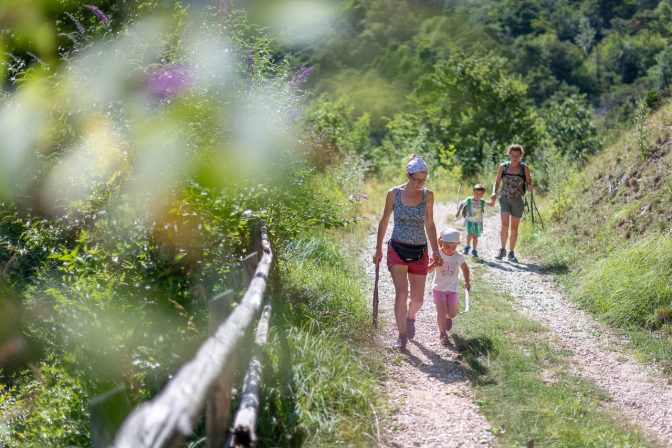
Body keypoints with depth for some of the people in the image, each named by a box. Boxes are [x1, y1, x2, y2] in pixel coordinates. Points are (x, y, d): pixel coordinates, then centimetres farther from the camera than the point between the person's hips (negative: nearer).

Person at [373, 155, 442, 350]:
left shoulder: (428, 195, 2)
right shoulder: (394, 193, -3)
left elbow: (429, 225, 10)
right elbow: (384, 221, 6)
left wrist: (435, 251, 7)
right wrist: (378, 249, 7)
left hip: (420, 252, 2)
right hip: (397, 250, -2)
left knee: (417, 298, 7)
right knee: (401, 293, -16)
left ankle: (410, 317, 41)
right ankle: (402, 336, -6)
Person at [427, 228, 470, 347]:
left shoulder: (459, 257, -7)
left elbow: (465, 268, 12)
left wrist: (467, 281, 5)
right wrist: (434, 265, -38)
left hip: (452, 289, 3)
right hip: (438, 288, -3)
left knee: (452, 313, 6)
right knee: (442, 310, -14)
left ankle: (448, 318, 44)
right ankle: (443, 334, 1)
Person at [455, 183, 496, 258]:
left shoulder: (482, 202, -1)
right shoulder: (468, 200, -5)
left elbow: (492, 205, 0)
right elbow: (461, 204, 11)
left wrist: (493, 200, -19)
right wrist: (458, 212, 10)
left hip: (478, 222, 2)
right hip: (469, 221, -2)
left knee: (475, 236, 5)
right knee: (469, 234, -17)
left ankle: (474, 250, 19)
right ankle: (467, 246, 8)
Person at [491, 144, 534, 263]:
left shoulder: (524, 168, -1)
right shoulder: (503, 167, 0)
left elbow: (529, 184, 2)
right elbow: (497, 182, 8)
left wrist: (530, 187, -21)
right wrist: (494, 192, -11)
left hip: (518, 201, 1)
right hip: (504, 199, -1)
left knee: (514, 228, 7)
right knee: (505, 225, -17)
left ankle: (511, 253, 18)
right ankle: (502, 249, 0)